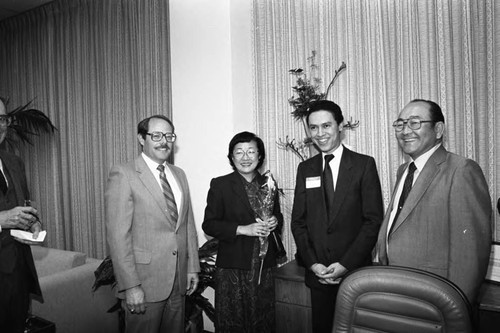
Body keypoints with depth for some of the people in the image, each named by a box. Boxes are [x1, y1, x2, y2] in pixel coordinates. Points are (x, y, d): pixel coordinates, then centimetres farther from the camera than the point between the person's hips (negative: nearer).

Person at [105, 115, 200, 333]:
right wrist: (130, 286, -16)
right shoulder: (123, 174, -10)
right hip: (144, 283, -5)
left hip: (179, 282, 6)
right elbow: (117, 235, -14)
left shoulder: (179, 174, 10)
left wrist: (193, 267, 9)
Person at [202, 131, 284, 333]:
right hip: (233, 267, -3)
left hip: (265, 266, 4)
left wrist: (275, 222, -6)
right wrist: (243, 229, -18)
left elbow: (278, 216, 18)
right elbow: (209, 224, -7)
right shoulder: (220, 185, -4)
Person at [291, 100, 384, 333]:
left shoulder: (364, 164, -4)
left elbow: (373, 219, -8)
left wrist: (346, 264, -13)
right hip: (317, 273, 3)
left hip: (355, 271, -2)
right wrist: (312, 263, -5)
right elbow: (298, 221, 5)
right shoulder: (305, 169, 5)